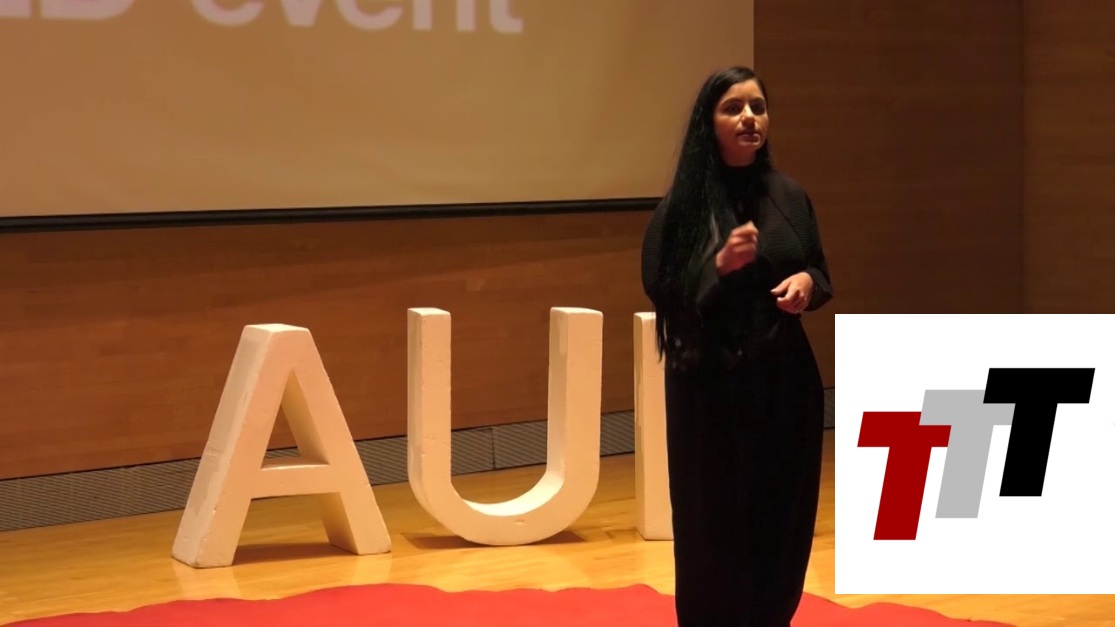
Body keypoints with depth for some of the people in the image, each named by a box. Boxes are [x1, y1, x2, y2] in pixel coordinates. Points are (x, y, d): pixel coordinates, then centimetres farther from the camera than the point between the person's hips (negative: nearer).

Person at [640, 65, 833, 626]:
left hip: (785, 382, 4)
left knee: (783, 522, 8)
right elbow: (665, 296, -9)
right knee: (715, 528, 0)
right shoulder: (682, 207, -8)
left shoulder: (790, 196, 4)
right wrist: (721, 265, -23)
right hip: (711, 388, -4)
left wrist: (808, 284, -8)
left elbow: (820, 271, 14)